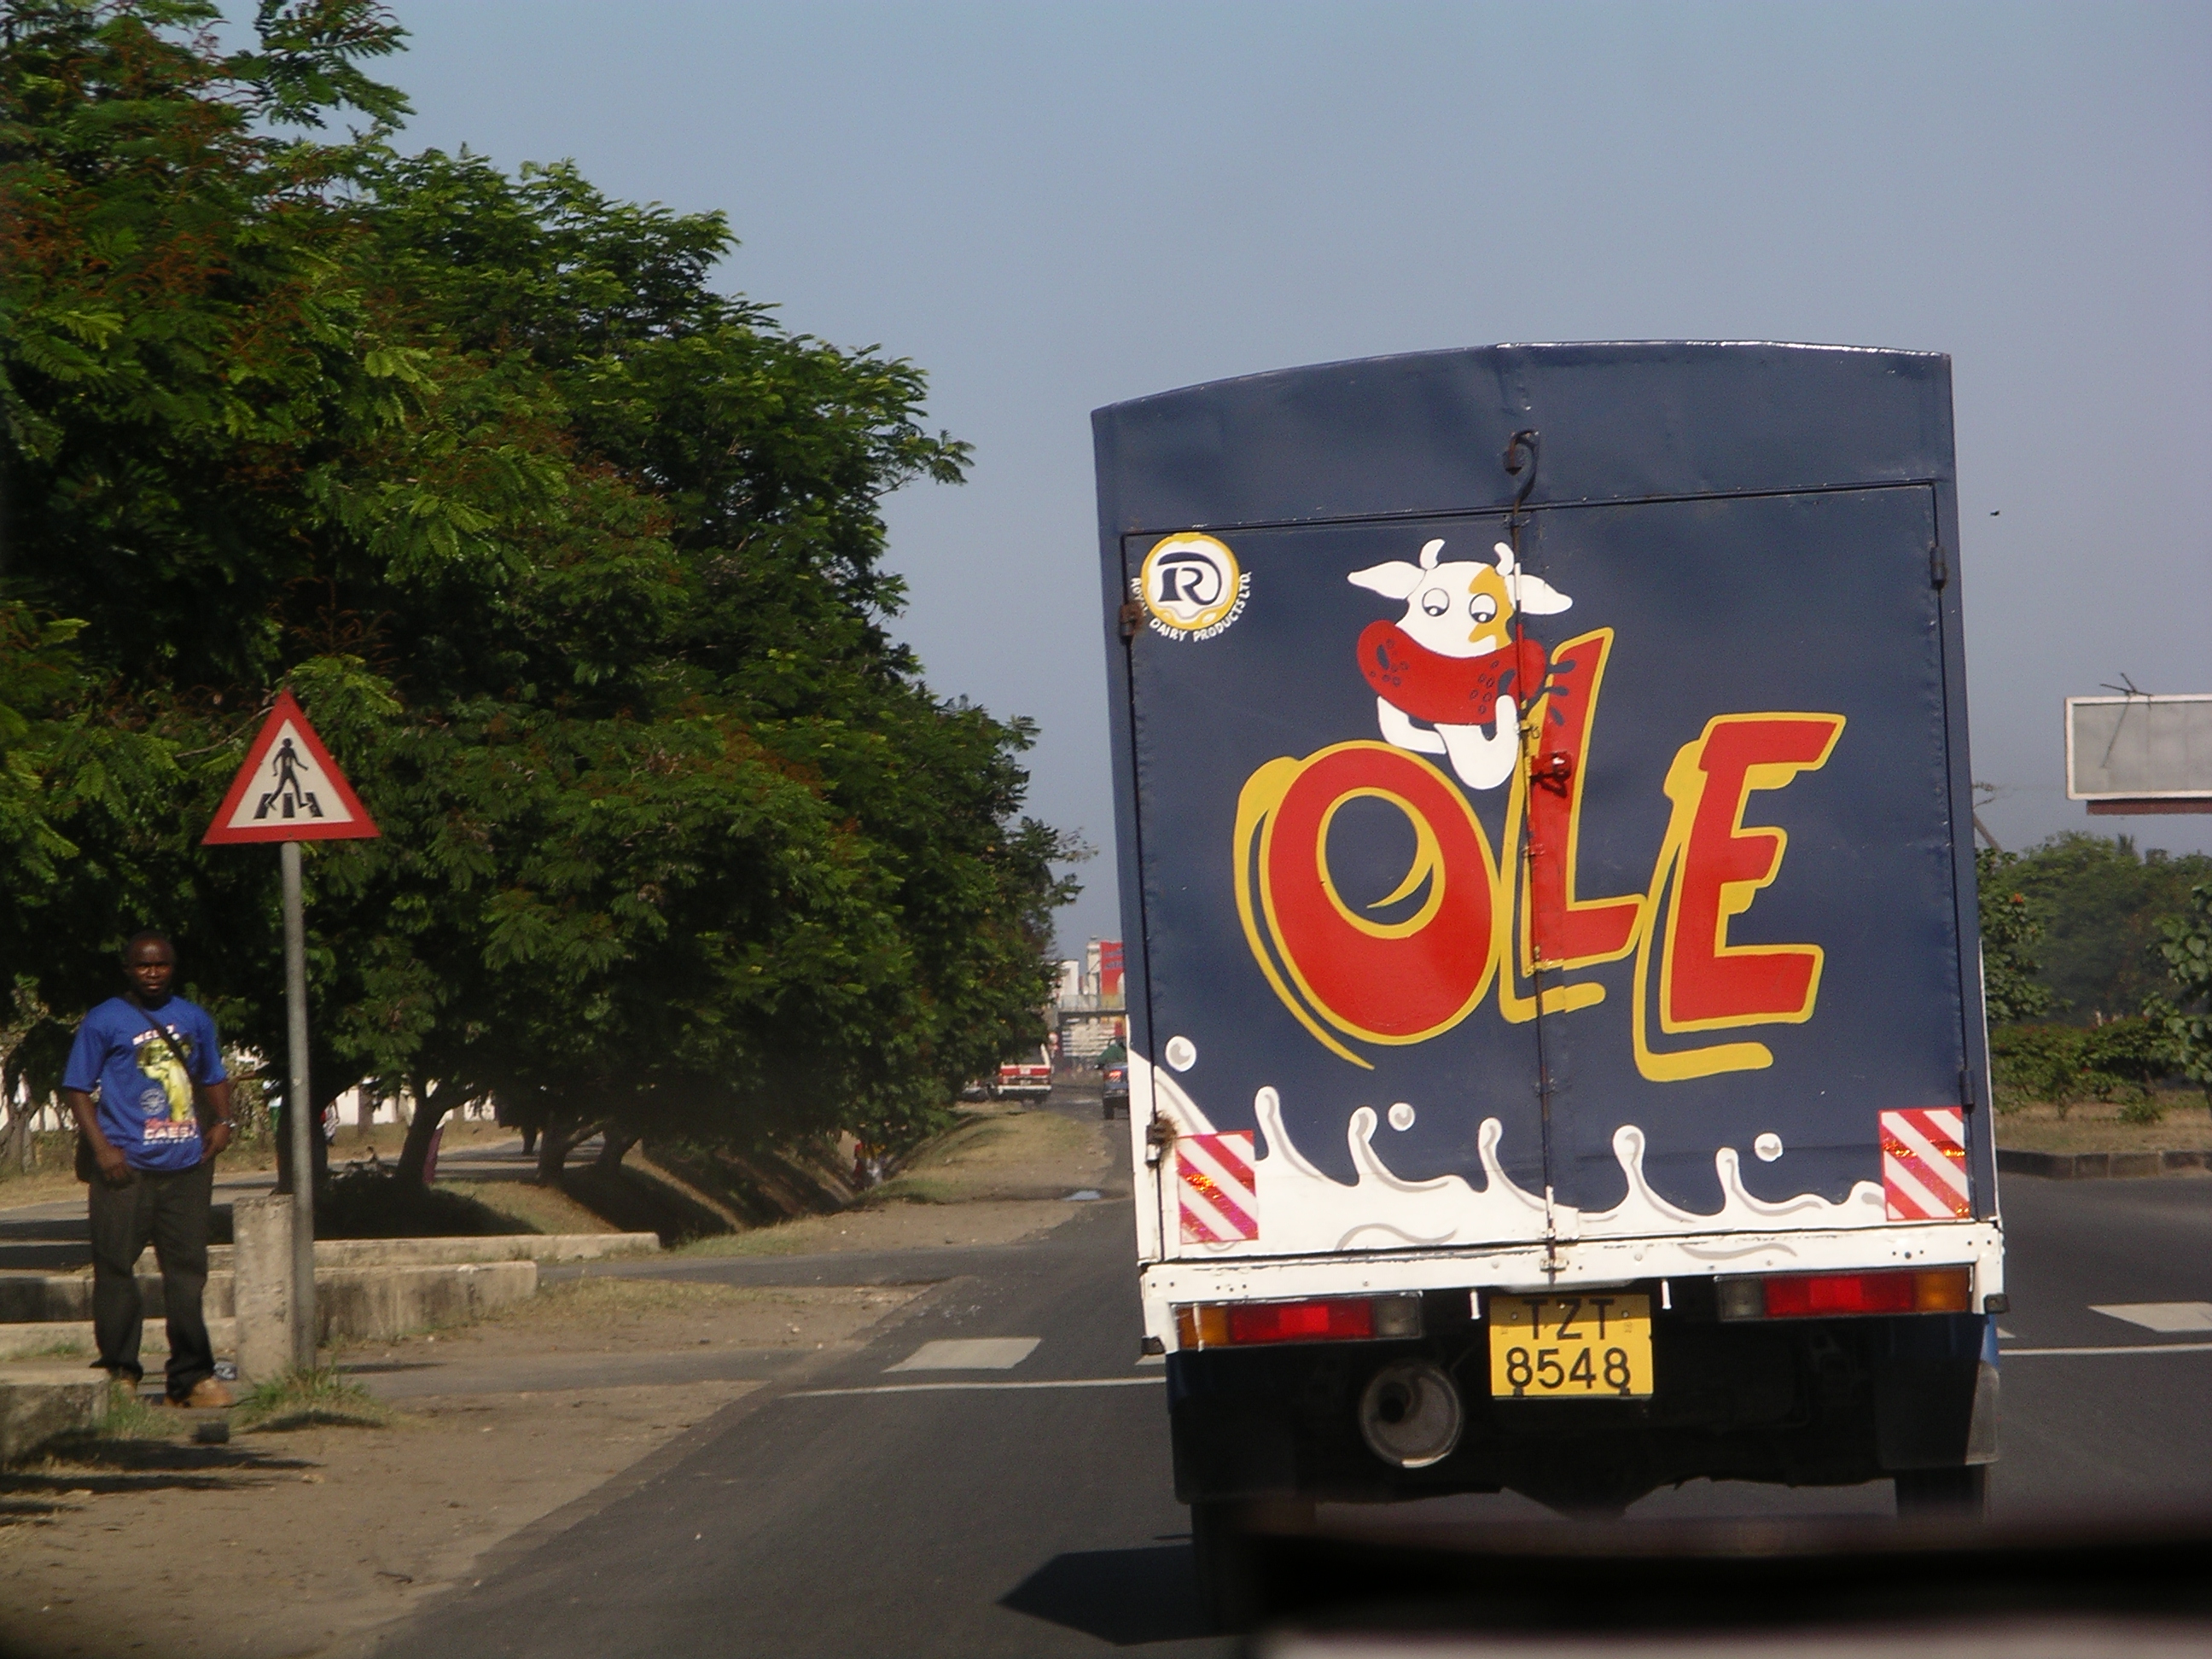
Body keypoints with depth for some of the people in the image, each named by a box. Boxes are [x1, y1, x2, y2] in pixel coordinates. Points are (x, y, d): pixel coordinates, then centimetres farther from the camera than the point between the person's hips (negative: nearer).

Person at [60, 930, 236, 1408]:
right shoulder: (105, 1022, 1)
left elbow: (213, 1078, 26)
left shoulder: (194, 1019, 16)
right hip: (127, 1167, -4)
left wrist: (221, 1122, 8)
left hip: (186, 1166, 4)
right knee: (116, 1269, -4)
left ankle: (192, 1377, 8)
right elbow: (77, 1088, -1)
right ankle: (119, 1372, 4)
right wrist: (100, 1146, -11)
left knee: (187, 1269, 4)